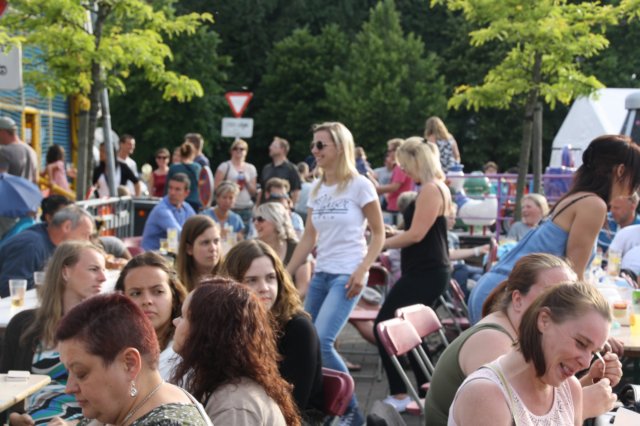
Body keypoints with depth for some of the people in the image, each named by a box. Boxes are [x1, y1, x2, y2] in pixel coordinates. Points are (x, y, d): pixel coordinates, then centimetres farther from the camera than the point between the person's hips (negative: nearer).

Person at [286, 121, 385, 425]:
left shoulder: (359, 186, -6)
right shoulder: (317, 190, 11)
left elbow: (378, 234, -4)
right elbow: (308, 238, 14)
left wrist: (362, 271, -15)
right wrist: (285, 274, 9)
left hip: (347, 275, -7)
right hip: (321, 274, 7)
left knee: (320, 341, -19)